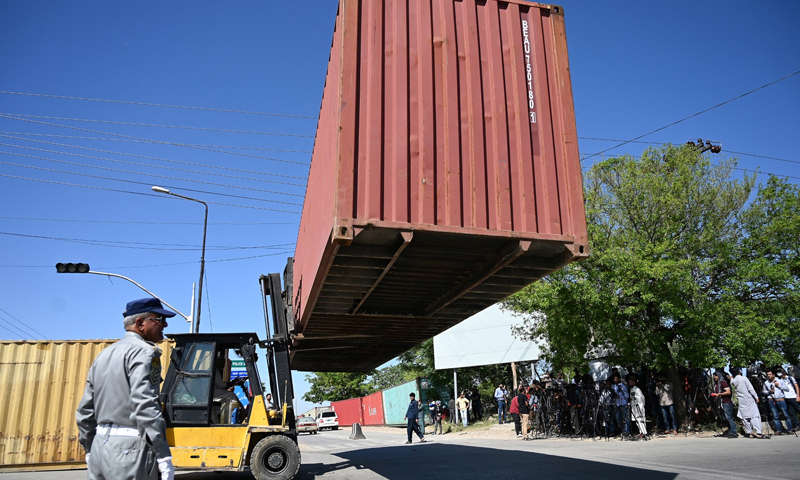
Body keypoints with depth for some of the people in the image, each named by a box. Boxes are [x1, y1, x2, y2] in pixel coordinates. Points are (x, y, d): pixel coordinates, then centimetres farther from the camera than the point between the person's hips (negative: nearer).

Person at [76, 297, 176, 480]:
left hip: (100, 446, 9)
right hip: (129, 451, -8)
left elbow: (85, 410, 18)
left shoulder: (103, 355, 17)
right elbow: (144, 405, -21)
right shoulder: (143, 352, -10)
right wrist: (164, 457, -20)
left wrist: (90, 451, 25)